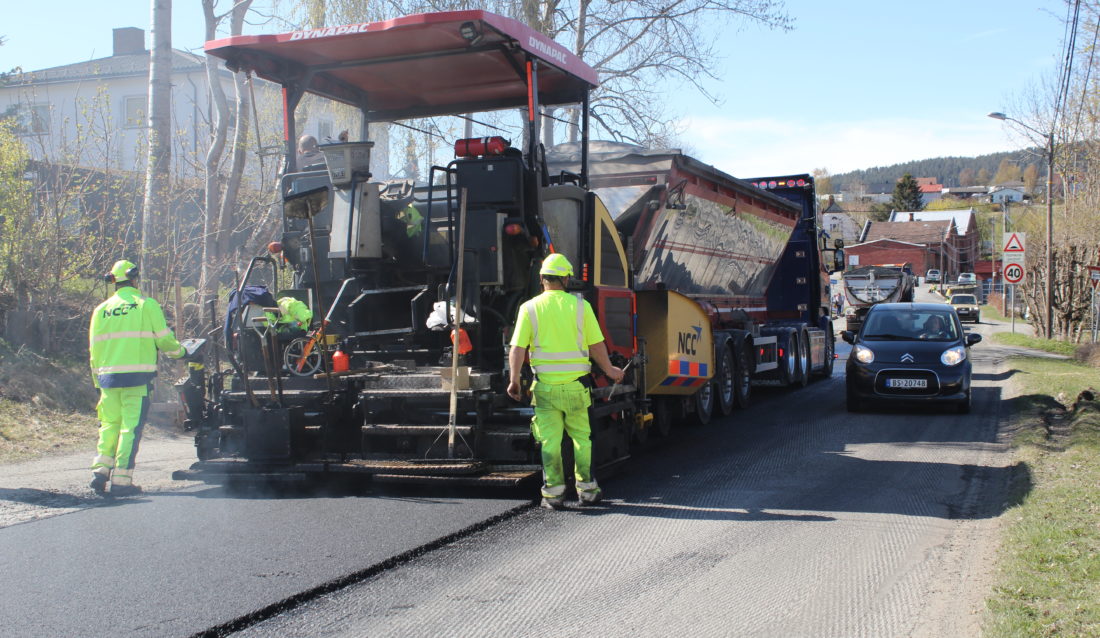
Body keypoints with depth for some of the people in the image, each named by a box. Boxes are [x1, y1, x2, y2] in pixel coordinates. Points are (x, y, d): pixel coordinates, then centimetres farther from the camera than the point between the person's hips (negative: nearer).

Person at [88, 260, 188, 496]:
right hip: (137, 377, -4)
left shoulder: (101, 310, 11)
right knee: (131, 427, -2)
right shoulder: (147, 304, -1)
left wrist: (98, 382, 20)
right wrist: (181, 352, 18)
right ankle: (121, 480, -4)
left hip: (108, 377, 4)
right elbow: (164, 339, -2)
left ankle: (101, 469, 5)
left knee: (110, 424, 17)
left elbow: (94, 349, 13)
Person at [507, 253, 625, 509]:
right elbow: (597, 345, 1)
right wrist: (609, 370, 16)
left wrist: (514, 381, 1)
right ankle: (586, 489, 19)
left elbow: (517, 349, -6)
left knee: (550, 441, 5)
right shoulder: (580, 306, -1)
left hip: (545, 385, 0)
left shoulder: (530, 308, -2)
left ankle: (554, 493, 8)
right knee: (581, 438, 13)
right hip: (576, 386, 0)